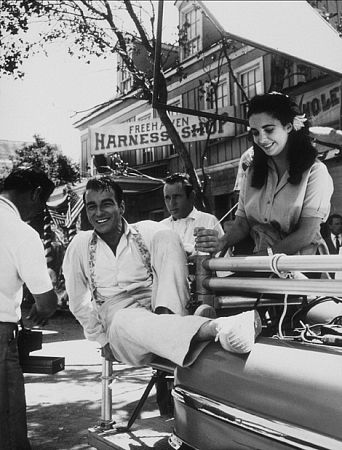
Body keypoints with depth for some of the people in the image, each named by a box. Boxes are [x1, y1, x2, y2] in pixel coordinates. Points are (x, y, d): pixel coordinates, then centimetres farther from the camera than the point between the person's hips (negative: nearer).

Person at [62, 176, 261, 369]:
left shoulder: (147, 231, 8)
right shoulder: (80, 246, 9)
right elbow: (79, 303, 13)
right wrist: (102, 339, 3)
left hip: (158, 305, 1)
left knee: (166, 236, -15)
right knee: (125, 320, -40)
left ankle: (167, 316, -31)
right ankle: (214, 328, -61)